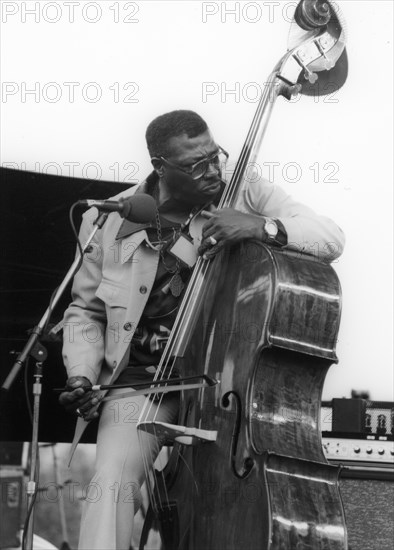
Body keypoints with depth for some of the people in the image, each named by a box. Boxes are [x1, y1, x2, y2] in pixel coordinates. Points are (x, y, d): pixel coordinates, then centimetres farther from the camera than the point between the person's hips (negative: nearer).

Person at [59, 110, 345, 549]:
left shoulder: (244, 193, -3)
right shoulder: (109, 221, -2)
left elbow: (331, 239, -10)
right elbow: (86, 312, 11)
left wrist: (264, 226, -28)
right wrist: (82, 376, -6)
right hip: (143, 379, 0)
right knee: (115, 479, -24)